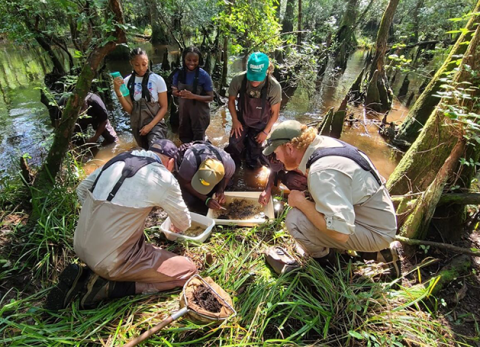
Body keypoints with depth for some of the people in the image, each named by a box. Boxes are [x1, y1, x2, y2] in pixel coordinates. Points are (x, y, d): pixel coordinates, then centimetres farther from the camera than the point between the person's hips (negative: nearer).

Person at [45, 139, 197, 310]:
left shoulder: (117, 159, 4)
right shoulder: (164, 178, -13)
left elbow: (82, 189, 16)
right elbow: (184, 222, 3)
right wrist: (177, 228, 26)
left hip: (81, 247, 8)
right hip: (113, 261, -7)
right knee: (188, 270, 1)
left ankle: (83, 276, 12)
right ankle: (109, 286, -5)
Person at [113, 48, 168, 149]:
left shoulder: (157, 79, -8)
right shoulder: (127, 81, -1)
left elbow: (164, 107, -5)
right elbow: (129, 109, -5)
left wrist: (150, 125, -12)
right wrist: (117, 91, -17)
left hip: (155, 123, -3)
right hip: (137, 126, 4)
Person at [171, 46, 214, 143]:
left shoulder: (203, 75, -16)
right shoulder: (179, 73, -5)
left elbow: (210, 97, -13)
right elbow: (174, 91, 6)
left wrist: (193, 96, -27)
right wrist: (178, 93, -19)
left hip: (199, 113, -4)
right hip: (183, 110, 4)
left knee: (198, 139, 10)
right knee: (184, 136, 20)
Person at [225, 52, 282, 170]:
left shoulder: (274, 87, -30)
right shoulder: (238, 80, -28)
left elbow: (275, 112, -13)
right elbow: (231, 100, -7)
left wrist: (265, 132, -8)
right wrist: (235, 120, -10)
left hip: (260, 123, -1)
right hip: (242, 119, 1)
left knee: (253, 162, 1)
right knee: (234, 144, -21)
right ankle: (234, 165, 15)